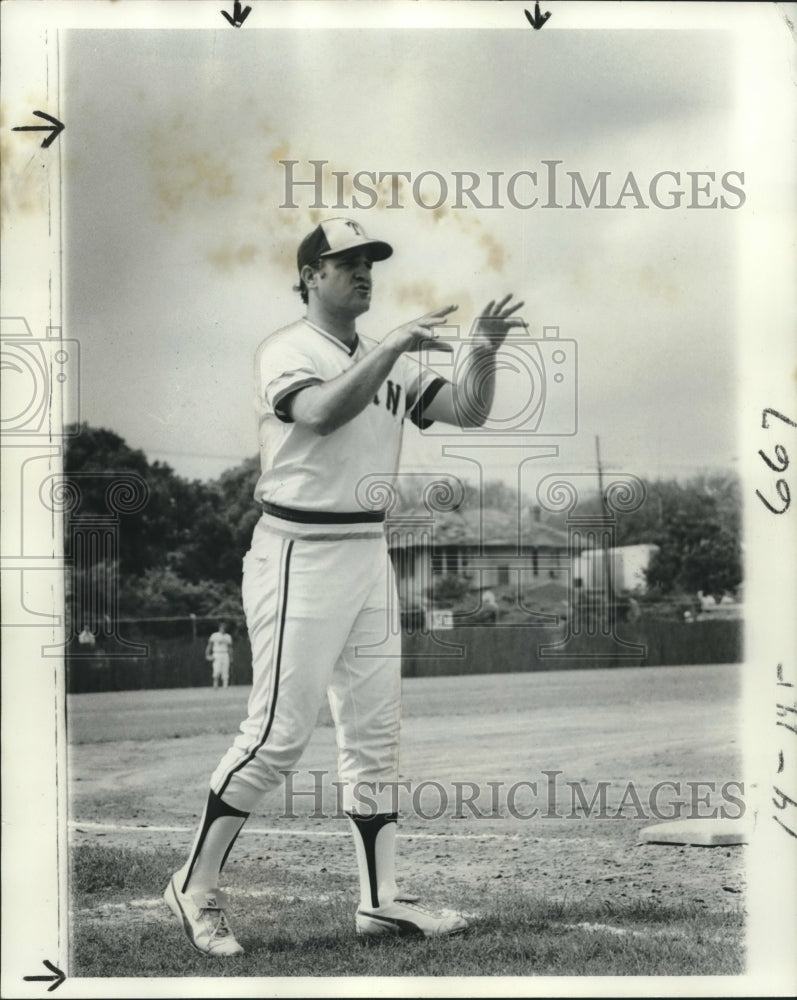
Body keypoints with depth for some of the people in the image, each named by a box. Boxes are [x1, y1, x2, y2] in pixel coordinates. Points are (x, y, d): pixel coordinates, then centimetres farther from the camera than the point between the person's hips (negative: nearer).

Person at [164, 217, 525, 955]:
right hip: (299, 555, -8)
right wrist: (393, 347, -29)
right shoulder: (285, 351, -7)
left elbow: (467, 412, 5)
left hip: (369, 555, 8)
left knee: (374, 731, 8)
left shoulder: (390, 362, 14)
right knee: (279, 731, -8)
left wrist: (482, 354, -12)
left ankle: (380, 900, 14)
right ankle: (195, 886, 5)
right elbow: (323, 412, -28)